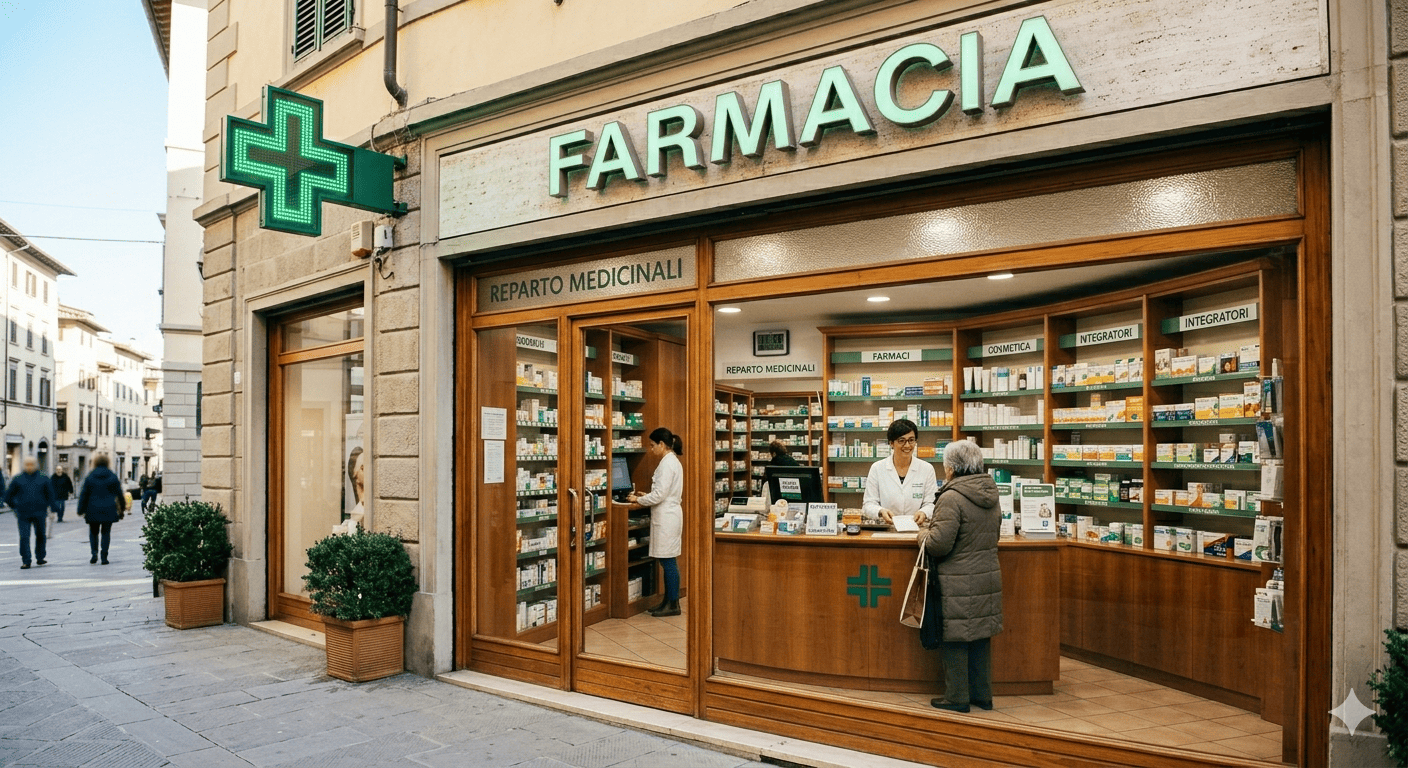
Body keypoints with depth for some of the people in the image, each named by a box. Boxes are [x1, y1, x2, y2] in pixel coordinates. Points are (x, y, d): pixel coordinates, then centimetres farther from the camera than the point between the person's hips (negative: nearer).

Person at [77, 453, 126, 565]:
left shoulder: (89, 477, -1)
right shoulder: (113, 477, 1)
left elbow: (84, 494, 2)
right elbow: (119, 494, 5)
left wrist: (81, 510, 8)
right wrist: (122, 507, 17)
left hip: (93, 510, 0)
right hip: (109, 510, 0)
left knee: (93, 532, 14)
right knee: (106, 532, 4)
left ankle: (94, 553, -2)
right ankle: (104, 556, -1)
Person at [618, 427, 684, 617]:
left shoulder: (668, 463, -16)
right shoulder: (671, 461, 14)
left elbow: (660, 495, -19)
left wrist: (638, 500, -7)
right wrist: (644, 498, 14)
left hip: (667, 517, -10)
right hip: (666, 515, 10)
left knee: (668, 561, -3)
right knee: (667, 561, 13)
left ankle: (673, 605, 4)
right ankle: (668, 601, 20)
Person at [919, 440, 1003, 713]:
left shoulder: (952, 498, -19)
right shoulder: (991, 496, 8)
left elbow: (939, 544, -20)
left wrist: (923, 534, -1)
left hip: (959, 583, -8)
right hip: (988, 577, 8)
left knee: (955, 639, 4)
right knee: (981, 637, 17)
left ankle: (957, 697, 14)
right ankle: (982, 694, 27)